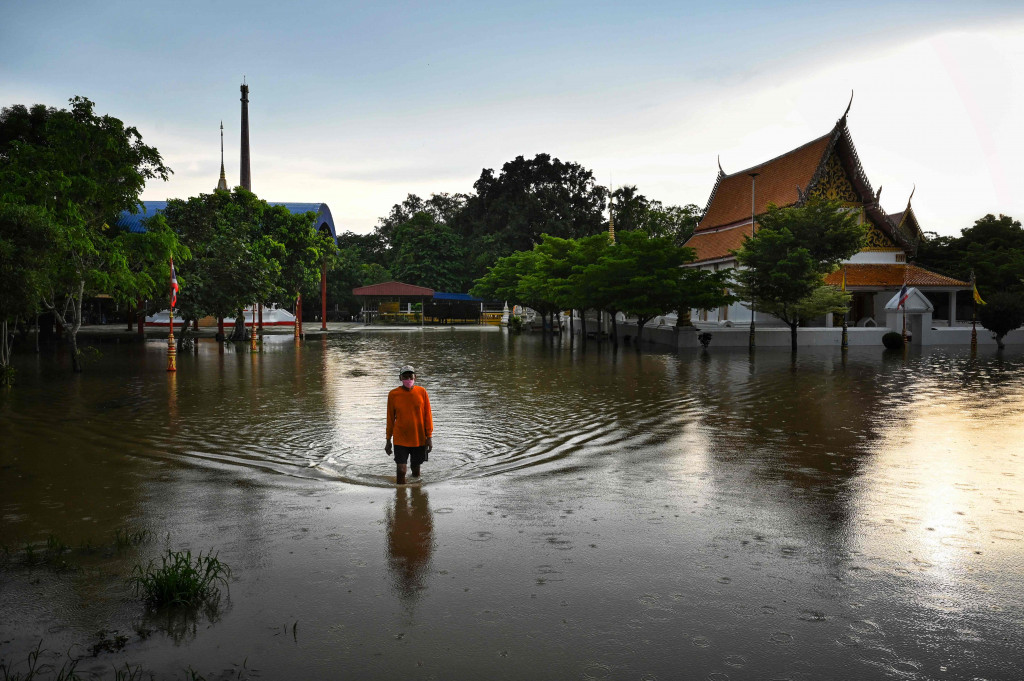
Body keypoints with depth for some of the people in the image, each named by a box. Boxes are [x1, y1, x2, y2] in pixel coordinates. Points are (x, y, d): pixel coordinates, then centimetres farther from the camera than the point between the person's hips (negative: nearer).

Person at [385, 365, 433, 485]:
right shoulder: (393, 394, -3)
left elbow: (428, 416, 1)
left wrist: (429, 437, -2)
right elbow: (390, 418, 5)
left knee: (416, 469, 14)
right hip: (400, 440, -1)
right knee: (400, 471, -7)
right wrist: (388, 440, 7)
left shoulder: (422, 392, -2)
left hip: (419, 439, 1)